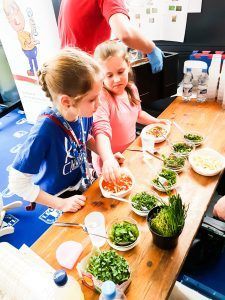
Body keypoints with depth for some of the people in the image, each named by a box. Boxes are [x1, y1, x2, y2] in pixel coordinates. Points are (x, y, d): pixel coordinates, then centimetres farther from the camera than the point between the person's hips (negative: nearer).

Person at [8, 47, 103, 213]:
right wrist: (61, 204, -21)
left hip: (82, 184, 5)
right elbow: (18, 183, -26)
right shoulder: (46, 129, -35)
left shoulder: (84, 112, -19)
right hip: (58, 198, -5)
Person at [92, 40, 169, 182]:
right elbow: (101, 130, -42)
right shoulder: (101, 98, -28)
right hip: (110, 161, -7)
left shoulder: (131, 88, -4)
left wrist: (156, 121, 6)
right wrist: (108, 159, -56)